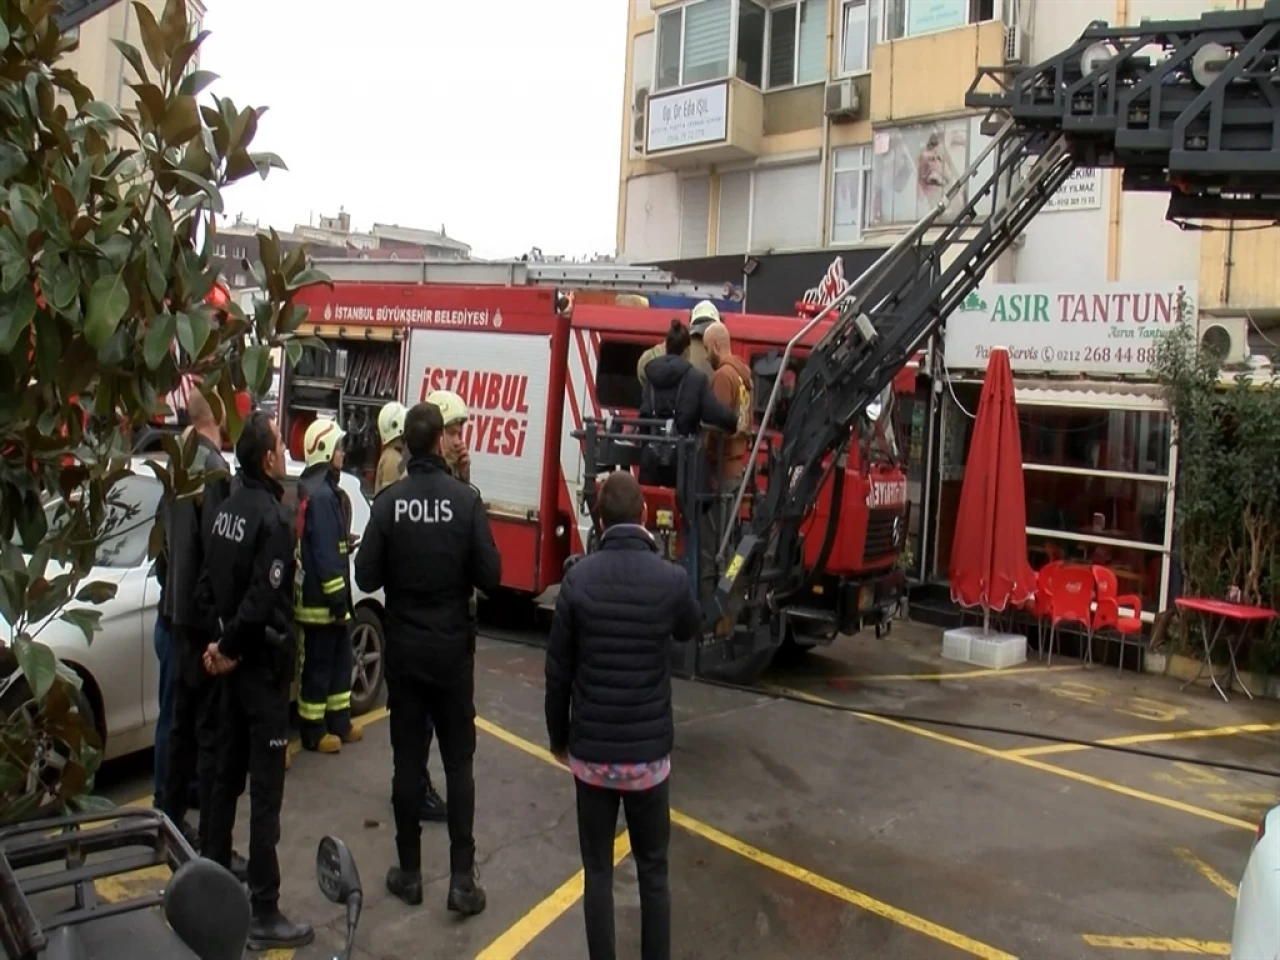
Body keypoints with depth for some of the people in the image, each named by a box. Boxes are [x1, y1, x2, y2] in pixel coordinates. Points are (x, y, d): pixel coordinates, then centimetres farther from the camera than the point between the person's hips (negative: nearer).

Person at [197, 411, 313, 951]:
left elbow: (208, 585, 10)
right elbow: (262, 602, -25)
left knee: (229, 773, 20)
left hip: (236, 665, 9)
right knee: (265, 790, -3)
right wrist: (231, 649, -10)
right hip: (263, 667, -9)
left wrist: (222, 641, 5)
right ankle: (264, 915, 4)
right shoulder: (273, 518, -20)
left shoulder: (228, 507, 6)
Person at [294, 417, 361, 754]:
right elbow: (325, 553, -23)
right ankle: (313, 732, 10)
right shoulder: (321, 494, -19)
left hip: (323, 595, 10)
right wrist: (337, 596, -20)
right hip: (320, 597, -10)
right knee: (319, 664, 0)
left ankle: (338, 723, 27)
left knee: (339, 659, 17)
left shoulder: (319, 489, 15)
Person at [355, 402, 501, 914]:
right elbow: (490, 576, -11)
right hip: (452, 649, -1)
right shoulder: (466, 499, -12)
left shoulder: (388, 502, -8)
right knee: (458, 762, 8)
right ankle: (463, 878, 8)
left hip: (403, 649, 1)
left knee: (407, 761, 11)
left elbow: (366, 577, -7)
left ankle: (410, 872, 20)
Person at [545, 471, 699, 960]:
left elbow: (558, 670, -3)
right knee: (653, 871, 15)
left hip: (591, 751, 0)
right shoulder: (671, 578, -10)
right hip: (650, 752, 0)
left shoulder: (578, 578, -8)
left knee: (597, 872, 14)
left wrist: (559, 737, 12)